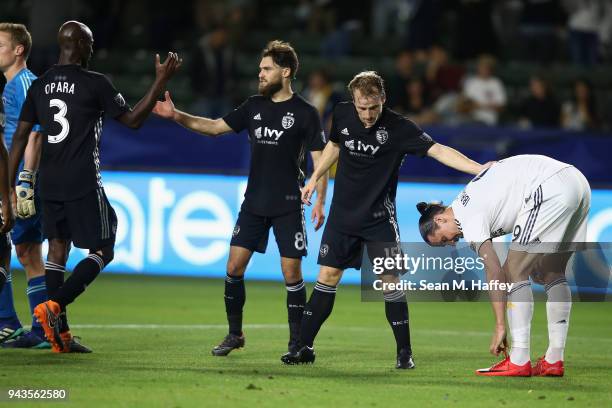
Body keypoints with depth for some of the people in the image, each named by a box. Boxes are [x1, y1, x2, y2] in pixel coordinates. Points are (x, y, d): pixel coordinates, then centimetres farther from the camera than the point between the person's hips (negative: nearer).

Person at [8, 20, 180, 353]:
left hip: (49, 185, 6)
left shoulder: (39, 86, 8)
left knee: (57, 249, 11)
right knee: (102, 251, 4)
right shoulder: (95, 83, -8)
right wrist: (160, 82, 3)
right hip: (84, 185, -6)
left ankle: (61, 335, 8)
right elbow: (133, 120, -2)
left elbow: (20, 136, 8)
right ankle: (55, 305, -15)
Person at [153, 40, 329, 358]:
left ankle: (298, 341, 7)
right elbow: (215, 127, 13)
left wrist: (319, 202, -13)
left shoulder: (305, 113, -6)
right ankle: (234, 334, 13)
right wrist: (176, 116, 2)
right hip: (254, 201, 5)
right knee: (234, 266, 0)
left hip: (288, 206, -5)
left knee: (291, 273, -5)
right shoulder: (254, 106, 8)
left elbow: (320, 159, -5)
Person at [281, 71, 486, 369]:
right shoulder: (342, 115, -4)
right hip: (343, 212, 3)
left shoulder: (398, 128, -17)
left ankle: (404, 352, 3)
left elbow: (438, 151, -25)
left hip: (379, 218, -3)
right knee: (327, 276, 4)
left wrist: (479, 169, -36)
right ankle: (305, 347, 9)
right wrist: (314, 179, 19)